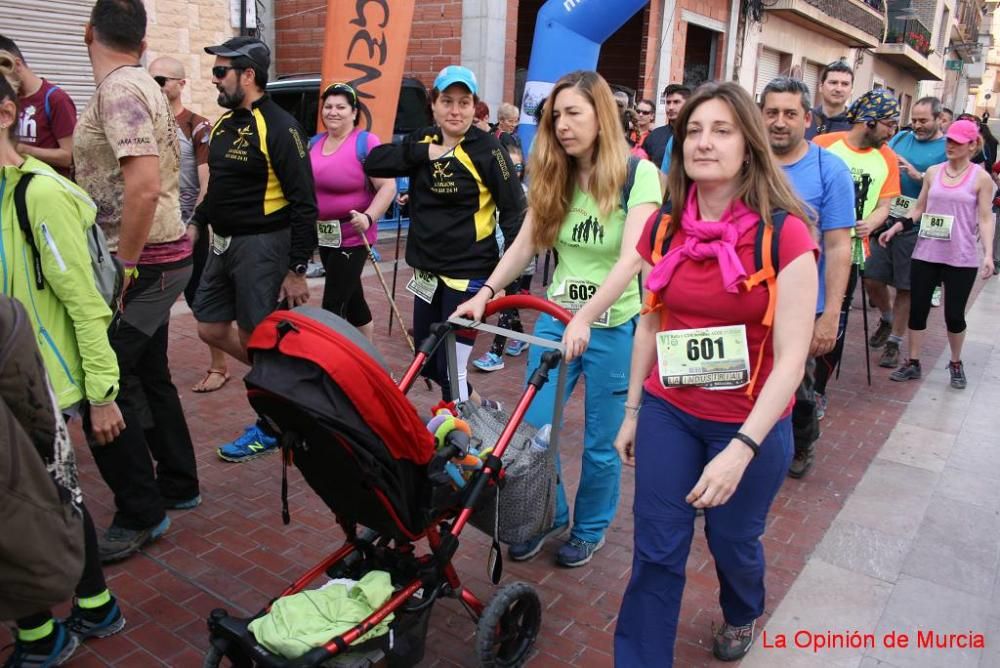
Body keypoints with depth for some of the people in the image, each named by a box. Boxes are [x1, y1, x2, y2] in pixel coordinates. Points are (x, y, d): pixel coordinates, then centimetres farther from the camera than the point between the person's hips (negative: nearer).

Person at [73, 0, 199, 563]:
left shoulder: (117, 91, -15)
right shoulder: (144, 85, 13)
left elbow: (143, 186, -27)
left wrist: (123, 268, -19)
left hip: (141, 263, -10)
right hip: (164, 254, 10)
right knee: (148, 376, 18)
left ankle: (141, 515, 9)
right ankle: (178, 485, 31)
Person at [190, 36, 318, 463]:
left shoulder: (278, 128, -14)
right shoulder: (223, 124, 12)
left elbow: (304, 203, -18)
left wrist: (297, 269, -20)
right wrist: (196, 224, 14)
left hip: (261, 247, -9)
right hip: (223, 243, 9)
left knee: (257, 339, -1)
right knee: (211, 328, 12)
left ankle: (269, 427, 18)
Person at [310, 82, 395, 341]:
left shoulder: (366, 142, -13)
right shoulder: (316, 142, 8)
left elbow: (388, 186, -18)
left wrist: (368, 218, -31)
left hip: (352, 236, -7)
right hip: (325, 235, 7)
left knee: (333, 306, -7)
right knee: (351, 298, 19)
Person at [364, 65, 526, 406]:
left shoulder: (486, 148, -11)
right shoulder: (423, 140, 6)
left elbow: (514, 210, -12)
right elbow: (373, 162, -5)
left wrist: (514, 272, -20)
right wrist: (424, 153, -16)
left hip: (469, 273, -7)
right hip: (427, 270, 7)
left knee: (450, 366, -7)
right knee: (427, 359, 17)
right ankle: (474, 405, 40)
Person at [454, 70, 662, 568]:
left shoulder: (638, 174, -12)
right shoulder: (554, 178, 4)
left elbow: (631, 259, -23)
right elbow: (524, 245, -2)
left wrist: (585, 317, -35)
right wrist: (486, 292, -18)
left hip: (613, 325, -4)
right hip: (556, 318, 5)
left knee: (601, 442, 9)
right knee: (533, 428, 6)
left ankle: (590, 530, 33)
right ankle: (549, 517, 32)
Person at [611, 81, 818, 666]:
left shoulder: (784, 234, -17)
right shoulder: (664, 229, -3)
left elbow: (792, 356, -18)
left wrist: (742, 448, -25)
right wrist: (633, 412, 11)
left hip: (751, 424, -2)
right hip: (669, 412, 3)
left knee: (733, 541, 20)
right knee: (656, 552, 6)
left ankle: (743, 615, 55)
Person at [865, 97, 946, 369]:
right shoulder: (901, 137, 10)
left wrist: (919, 176, -21)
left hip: (916, 227, -3)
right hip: (886, 219, 4)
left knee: (905, 287, 4)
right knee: (871, 279, 4)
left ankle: (894, 342, 17)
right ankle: (887, 318, 33)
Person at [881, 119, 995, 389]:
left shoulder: (981, 178, -2)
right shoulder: (933, 172, 6)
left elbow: (985, 219, -3)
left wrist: (988, 254, -13)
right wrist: (894, 228, 1)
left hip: (961, 259, -3)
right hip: (925, 254, 3)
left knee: (954, 314, 5)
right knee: (917, 309, 5)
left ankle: (956, 364, 27)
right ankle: (913, 364, 18)